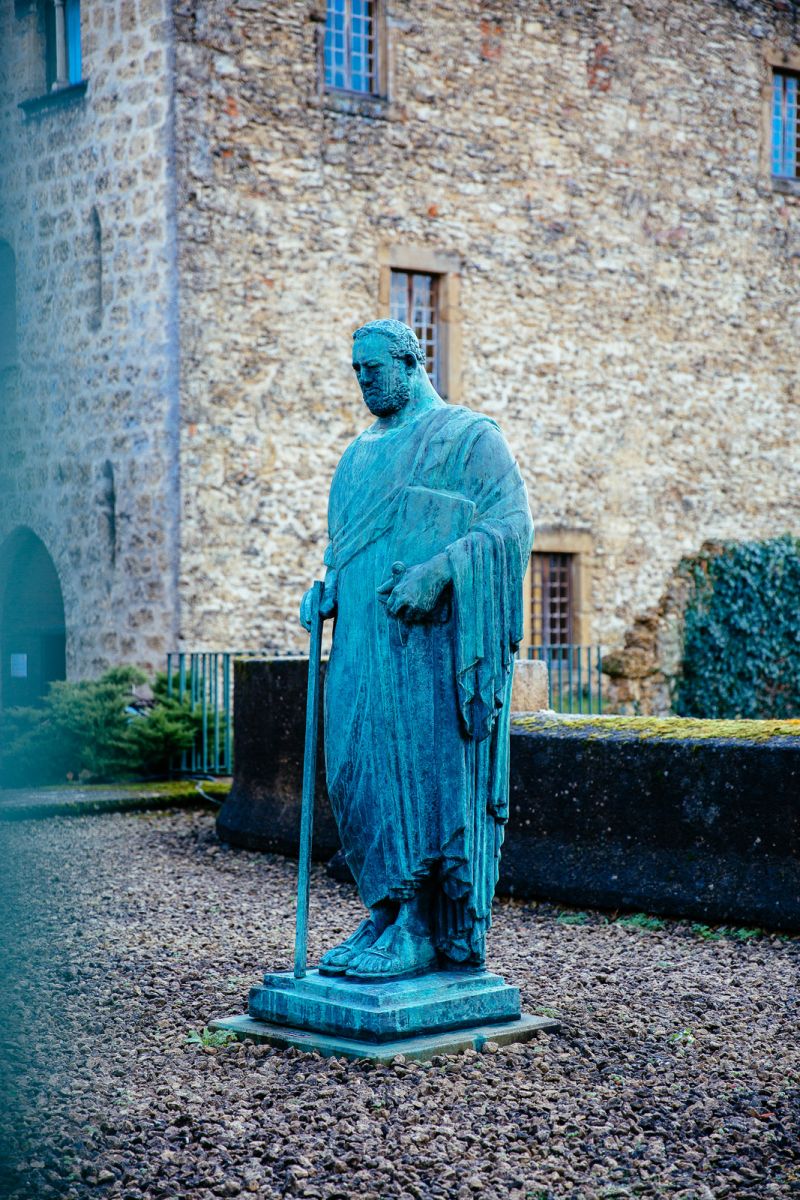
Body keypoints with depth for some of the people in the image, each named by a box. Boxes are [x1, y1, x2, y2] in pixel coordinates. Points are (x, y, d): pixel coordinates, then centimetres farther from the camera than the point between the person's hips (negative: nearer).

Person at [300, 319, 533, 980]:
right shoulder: (362, 454, 23)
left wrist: (438, 572, -21)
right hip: (362, 644, 7)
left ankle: (423, 932, -3)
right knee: (359, 772, 4)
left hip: (430, 641, -7)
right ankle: (385, 915, 13)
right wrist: (323, 590, 8)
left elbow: (514, 524, -10)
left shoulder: (468, 436, 1)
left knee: (423, 771, -8)